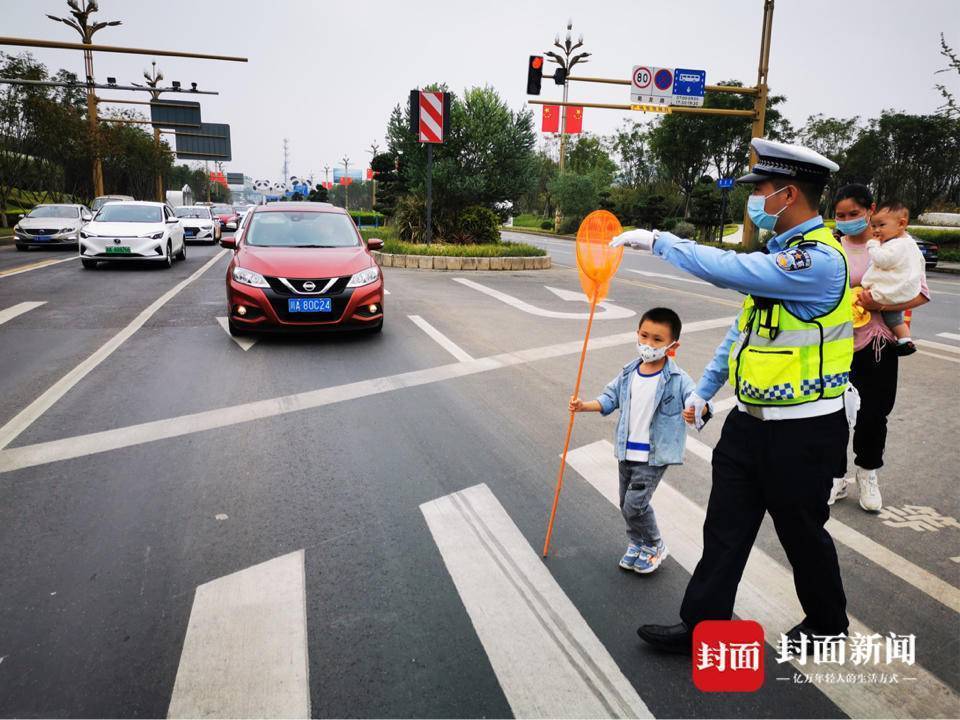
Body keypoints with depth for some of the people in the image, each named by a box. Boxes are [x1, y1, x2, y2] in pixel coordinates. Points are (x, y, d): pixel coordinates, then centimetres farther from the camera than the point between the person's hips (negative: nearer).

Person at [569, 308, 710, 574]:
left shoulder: (677, 379, -16)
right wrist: (584, 406, -5)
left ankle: (655, 547, 19)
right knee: (626, 503, 16)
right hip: (628, 451, 6)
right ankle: (636, 544, 40)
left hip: (655, 455, -6)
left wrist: (696, 411, -45)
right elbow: (611, 398, 9)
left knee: (635, 504, -7)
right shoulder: (628, 373, -1)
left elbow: (698, 401, -22)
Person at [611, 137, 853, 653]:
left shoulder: (819, 260, -22)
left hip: (802, 433, -8)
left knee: (802, 534, 13)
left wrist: (656, 240, -21)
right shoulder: (781, 252, 9)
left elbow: (727, 269, -34)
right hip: (750, 422, 8)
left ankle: (827, 625, 39)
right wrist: (704, 389, 14)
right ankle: (701, 627, 24)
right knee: (725, 529, 12)